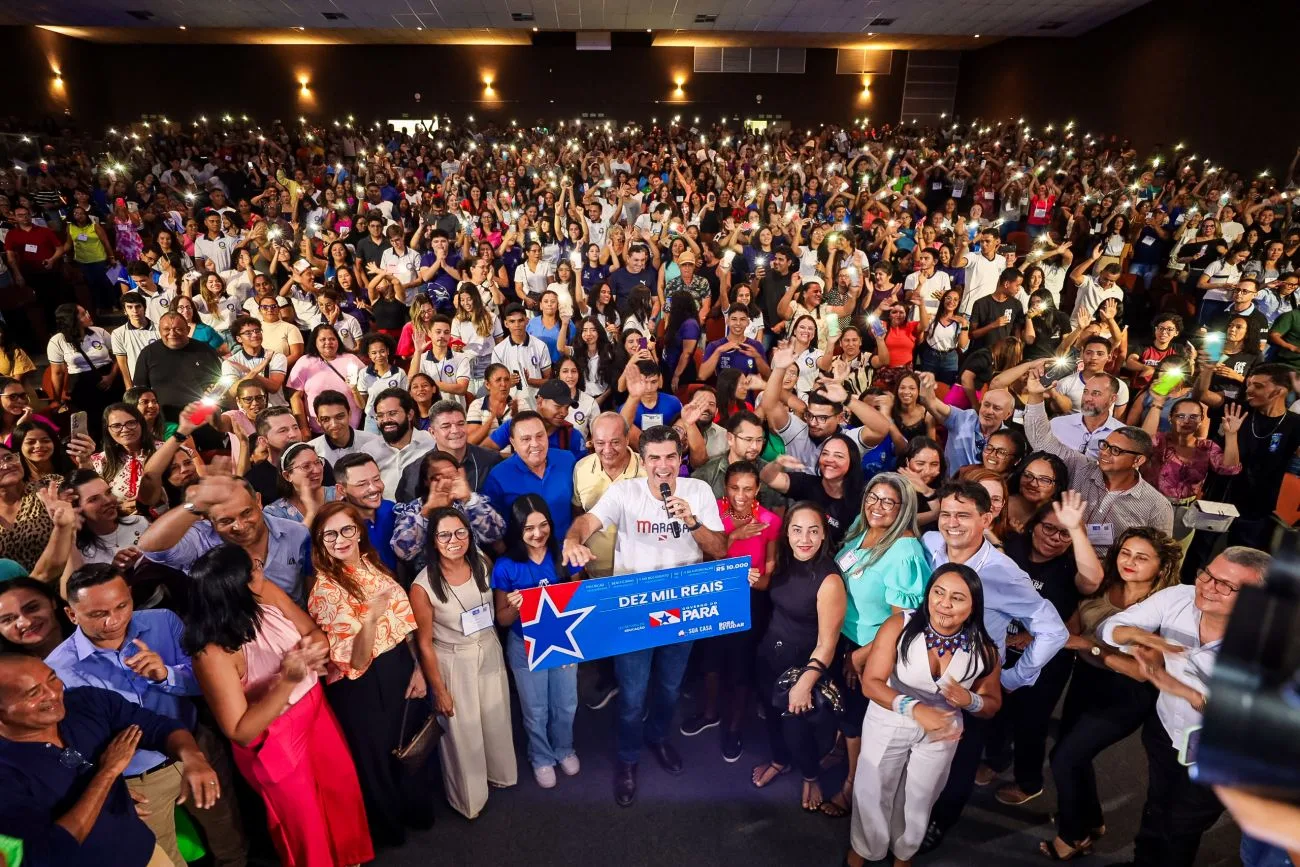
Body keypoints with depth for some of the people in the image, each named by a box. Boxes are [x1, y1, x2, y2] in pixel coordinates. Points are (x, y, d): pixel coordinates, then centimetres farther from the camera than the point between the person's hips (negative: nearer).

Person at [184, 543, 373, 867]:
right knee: (307, 822, 17)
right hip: (274, 739, -6)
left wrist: (312, 649, -26)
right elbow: (240, 732, -26)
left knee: (344, 790, 25)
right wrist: (286, 682, -39)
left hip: (315, 710, 6)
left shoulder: (267, 593, -15)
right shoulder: (213, 652, -30)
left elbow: (315, 632, -3)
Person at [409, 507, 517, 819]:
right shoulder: (423, 586, -24)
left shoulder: (482, 563, -11)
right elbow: (424, 643, -14)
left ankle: (499, 772, 54)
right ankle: (468, 796, 43)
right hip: (452, 663, -4)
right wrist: (439, 689, -8)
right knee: (462, 730, 15)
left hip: (490, 652, 4)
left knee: (496, 719, 23)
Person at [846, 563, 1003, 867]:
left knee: (919, 799, 24)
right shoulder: (899, 626, -26)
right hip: (888, 724, -2)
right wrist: (914, 708, -42)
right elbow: (871, 682, -26)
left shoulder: (983, 648, -16)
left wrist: (970, 700, -27)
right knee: (872, 793, 16)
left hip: (941, 732, 2)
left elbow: (992, 704, -3)